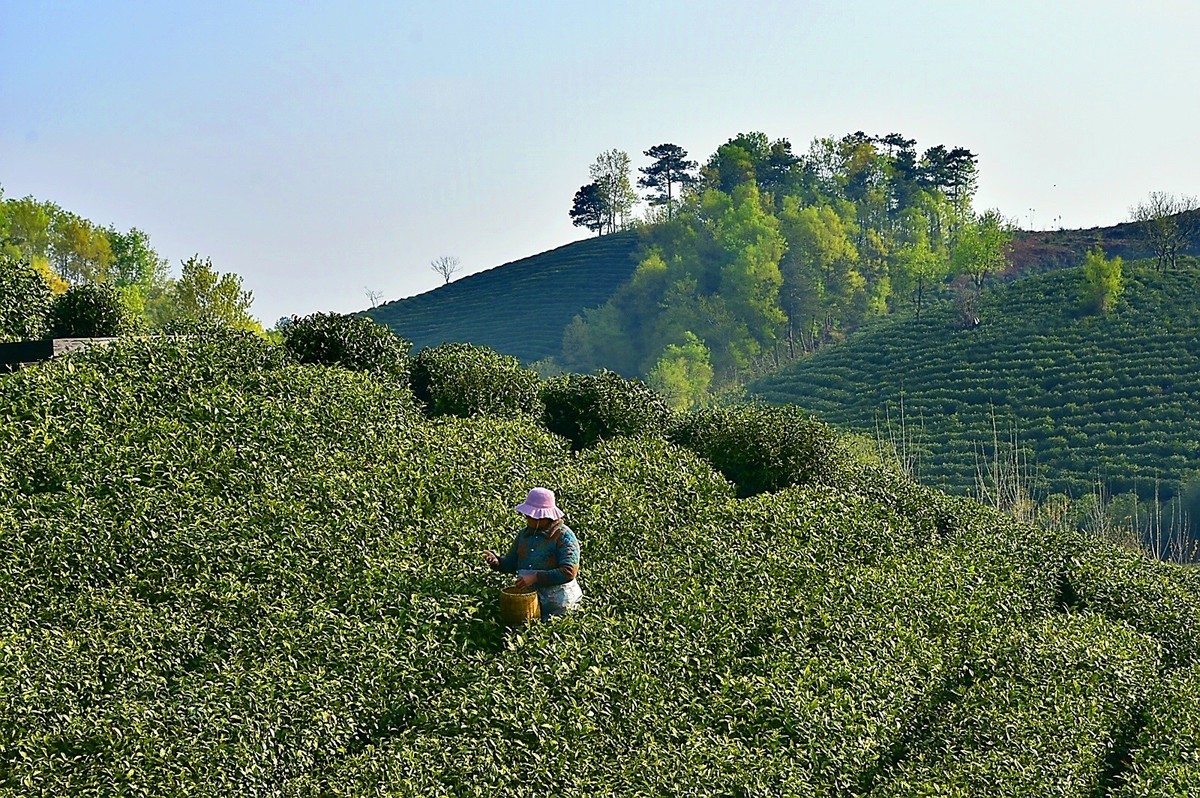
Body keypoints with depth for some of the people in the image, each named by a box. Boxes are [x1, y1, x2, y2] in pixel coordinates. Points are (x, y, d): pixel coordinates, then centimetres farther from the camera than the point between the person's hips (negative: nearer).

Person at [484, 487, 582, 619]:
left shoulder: (564, 536, -9)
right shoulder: (524, 534, 11)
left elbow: (569, 572, -18)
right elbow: (511, 563, 17)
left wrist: (536, 578, -24)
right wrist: (496, 562, -7)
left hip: (556, 601, -5)